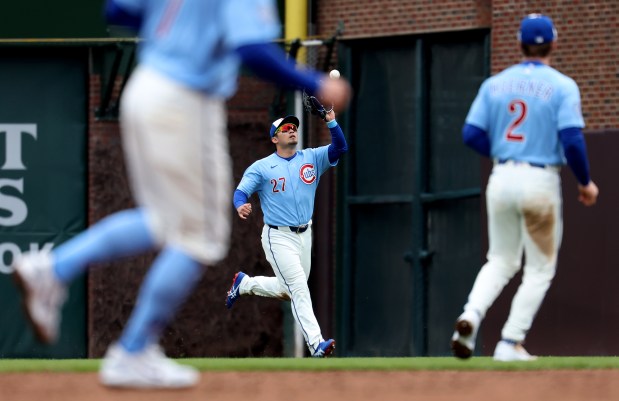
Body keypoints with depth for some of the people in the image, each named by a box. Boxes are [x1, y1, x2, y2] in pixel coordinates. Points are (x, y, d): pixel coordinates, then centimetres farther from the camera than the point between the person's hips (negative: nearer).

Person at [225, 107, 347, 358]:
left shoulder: (312, 158, 6)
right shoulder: (261, 167, -4)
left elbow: (339, 148, -6)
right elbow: (241, 192, -9)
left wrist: (331, 122, -23)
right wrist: (240, 206, -33)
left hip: (304, 235, 6)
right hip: (278, 238, -6)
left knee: (288, 290, 17)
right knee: (299, 289, -16)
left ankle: (244, 284, 40)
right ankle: (316, 344, -20)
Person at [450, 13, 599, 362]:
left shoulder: (495, 84, 5)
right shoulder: (562, 86, -7)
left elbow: (472, 134, 2)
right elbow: (572, 140, -15)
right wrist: (585, 182, -1)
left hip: (502, 177, 4)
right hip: (541, 181, -4)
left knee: (501, 261, 17)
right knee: (540, 268, 8)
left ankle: (472, 315, -9)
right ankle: (511, 343, 2)